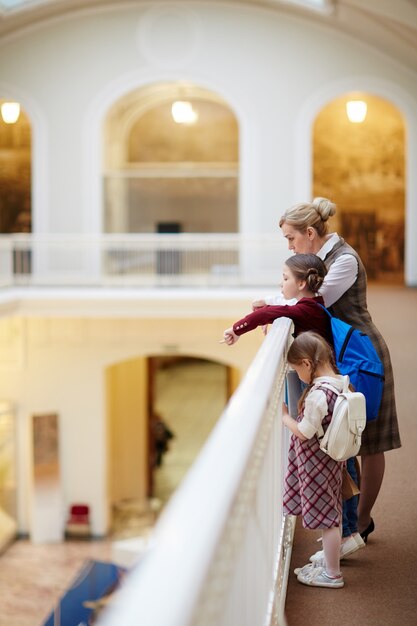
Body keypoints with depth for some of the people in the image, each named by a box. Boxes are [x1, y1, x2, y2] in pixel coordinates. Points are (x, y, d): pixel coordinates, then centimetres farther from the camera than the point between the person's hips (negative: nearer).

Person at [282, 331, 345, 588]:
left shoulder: (318, 394, -29)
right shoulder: (340, 382, -2)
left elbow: (304, 432, -23)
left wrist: (284, 416, -8)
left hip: (317, 463, -9)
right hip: (332, 458, 9)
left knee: (325, 516, 3)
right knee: (330, 513, 22)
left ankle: (332, 574, 16)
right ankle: (329, 562, 39)